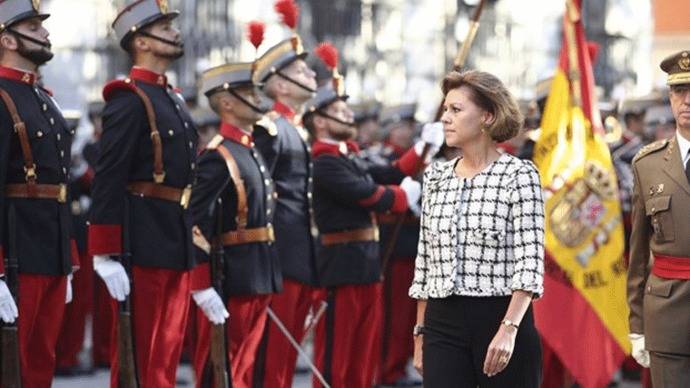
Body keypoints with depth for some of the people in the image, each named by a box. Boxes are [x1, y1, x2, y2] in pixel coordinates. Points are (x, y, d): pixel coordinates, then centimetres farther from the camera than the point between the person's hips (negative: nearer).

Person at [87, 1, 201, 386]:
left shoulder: (174, 100, 17)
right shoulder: (129, 101, -11)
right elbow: (108, 181, -17)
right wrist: (106, 256, -21)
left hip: (176, 248, 9)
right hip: (143, 248, -9)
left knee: (167, 355, 11)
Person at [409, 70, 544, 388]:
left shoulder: (519, 174, -5)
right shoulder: (436, 177, 11)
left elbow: (529, 262, -11)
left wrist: (509, 328, -22)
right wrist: (420, 334, 13)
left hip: (503, 318, -4)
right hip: (443, 325, 4)